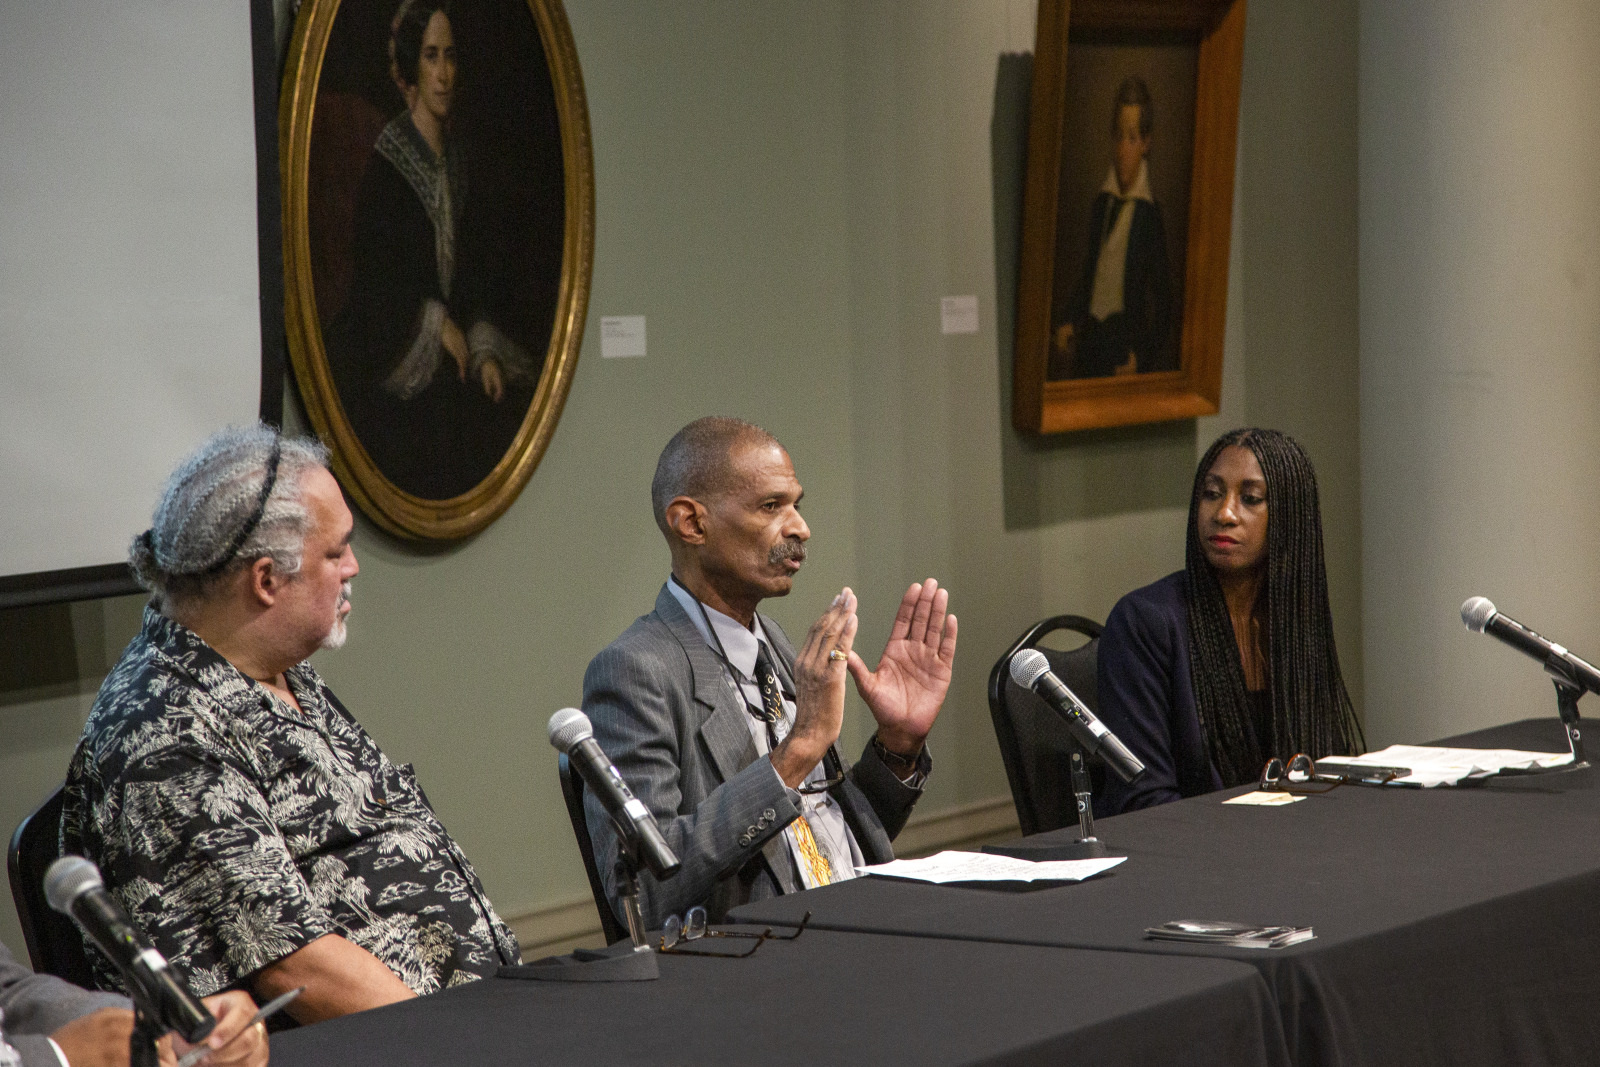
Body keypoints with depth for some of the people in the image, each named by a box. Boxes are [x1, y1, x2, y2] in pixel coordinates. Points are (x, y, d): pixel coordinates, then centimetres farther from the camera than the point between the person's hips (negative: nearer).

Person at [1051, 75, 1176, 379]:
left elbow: (1163, 300, -6)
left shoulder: (1151, 215, -8)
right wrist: (1070, 321, 8)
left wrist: (1141, 356, -10)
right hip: (1091, 339, 5)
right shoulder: (1101, 203, 11)